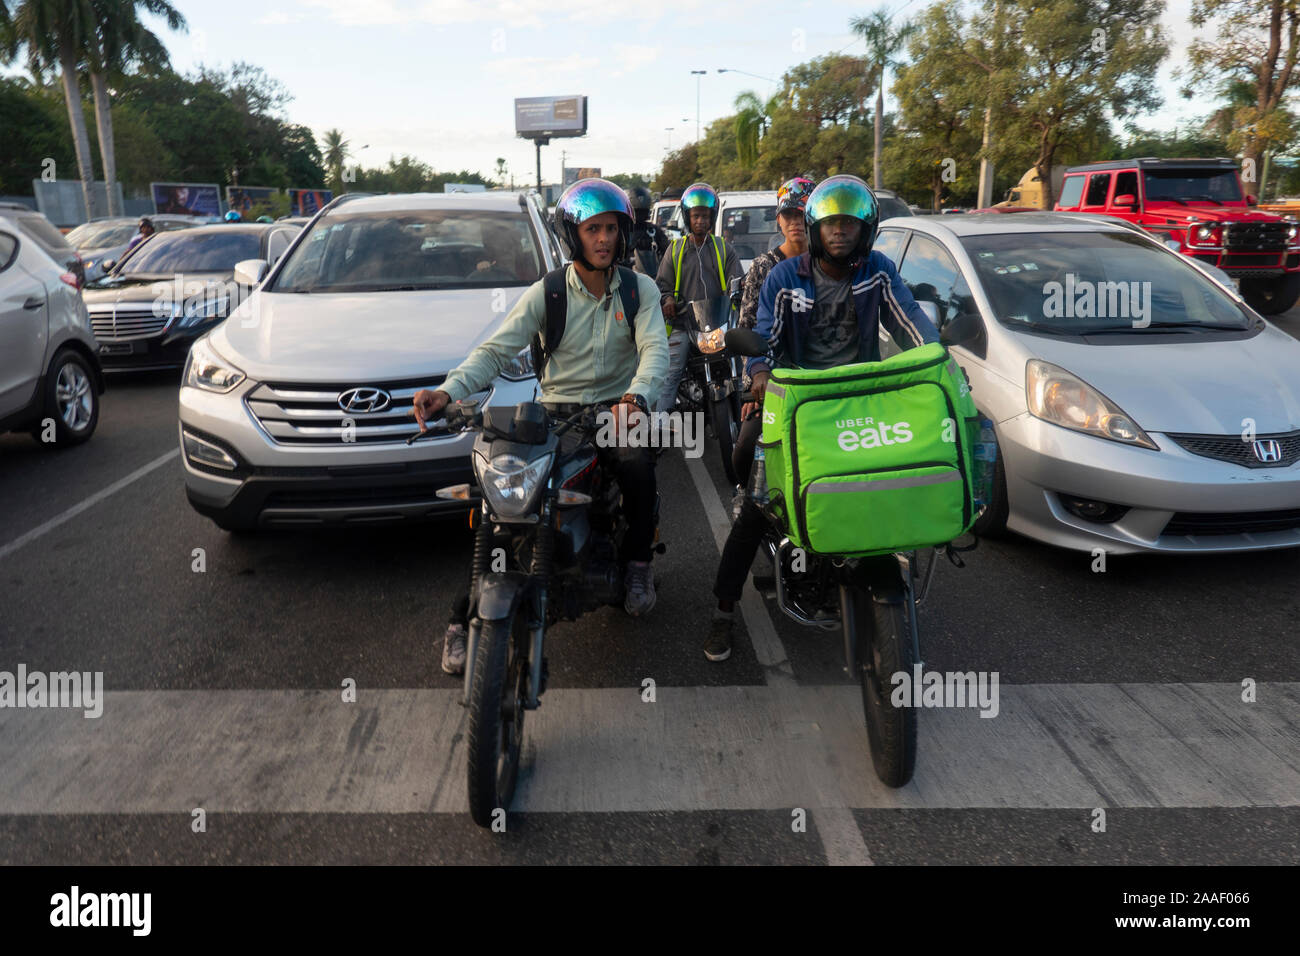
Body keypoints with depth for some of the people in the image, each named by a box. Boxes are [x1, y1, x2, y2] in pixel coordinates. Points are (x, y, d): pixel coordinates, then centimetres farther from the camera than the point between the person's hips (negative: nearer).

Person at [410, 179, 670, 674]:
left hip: (616, 409, 0)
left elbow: (655, 350, -12)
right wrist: (448, 390, -26)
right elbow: (496, 351, -6)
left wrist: (635, 396, -35)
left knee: (637, 466, -33)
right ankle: (466, 615, -5)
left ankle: (636, 560, -3)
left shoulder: (640, 289, 3)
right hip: (555, 410, 0)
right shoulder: (546, 293, 1)